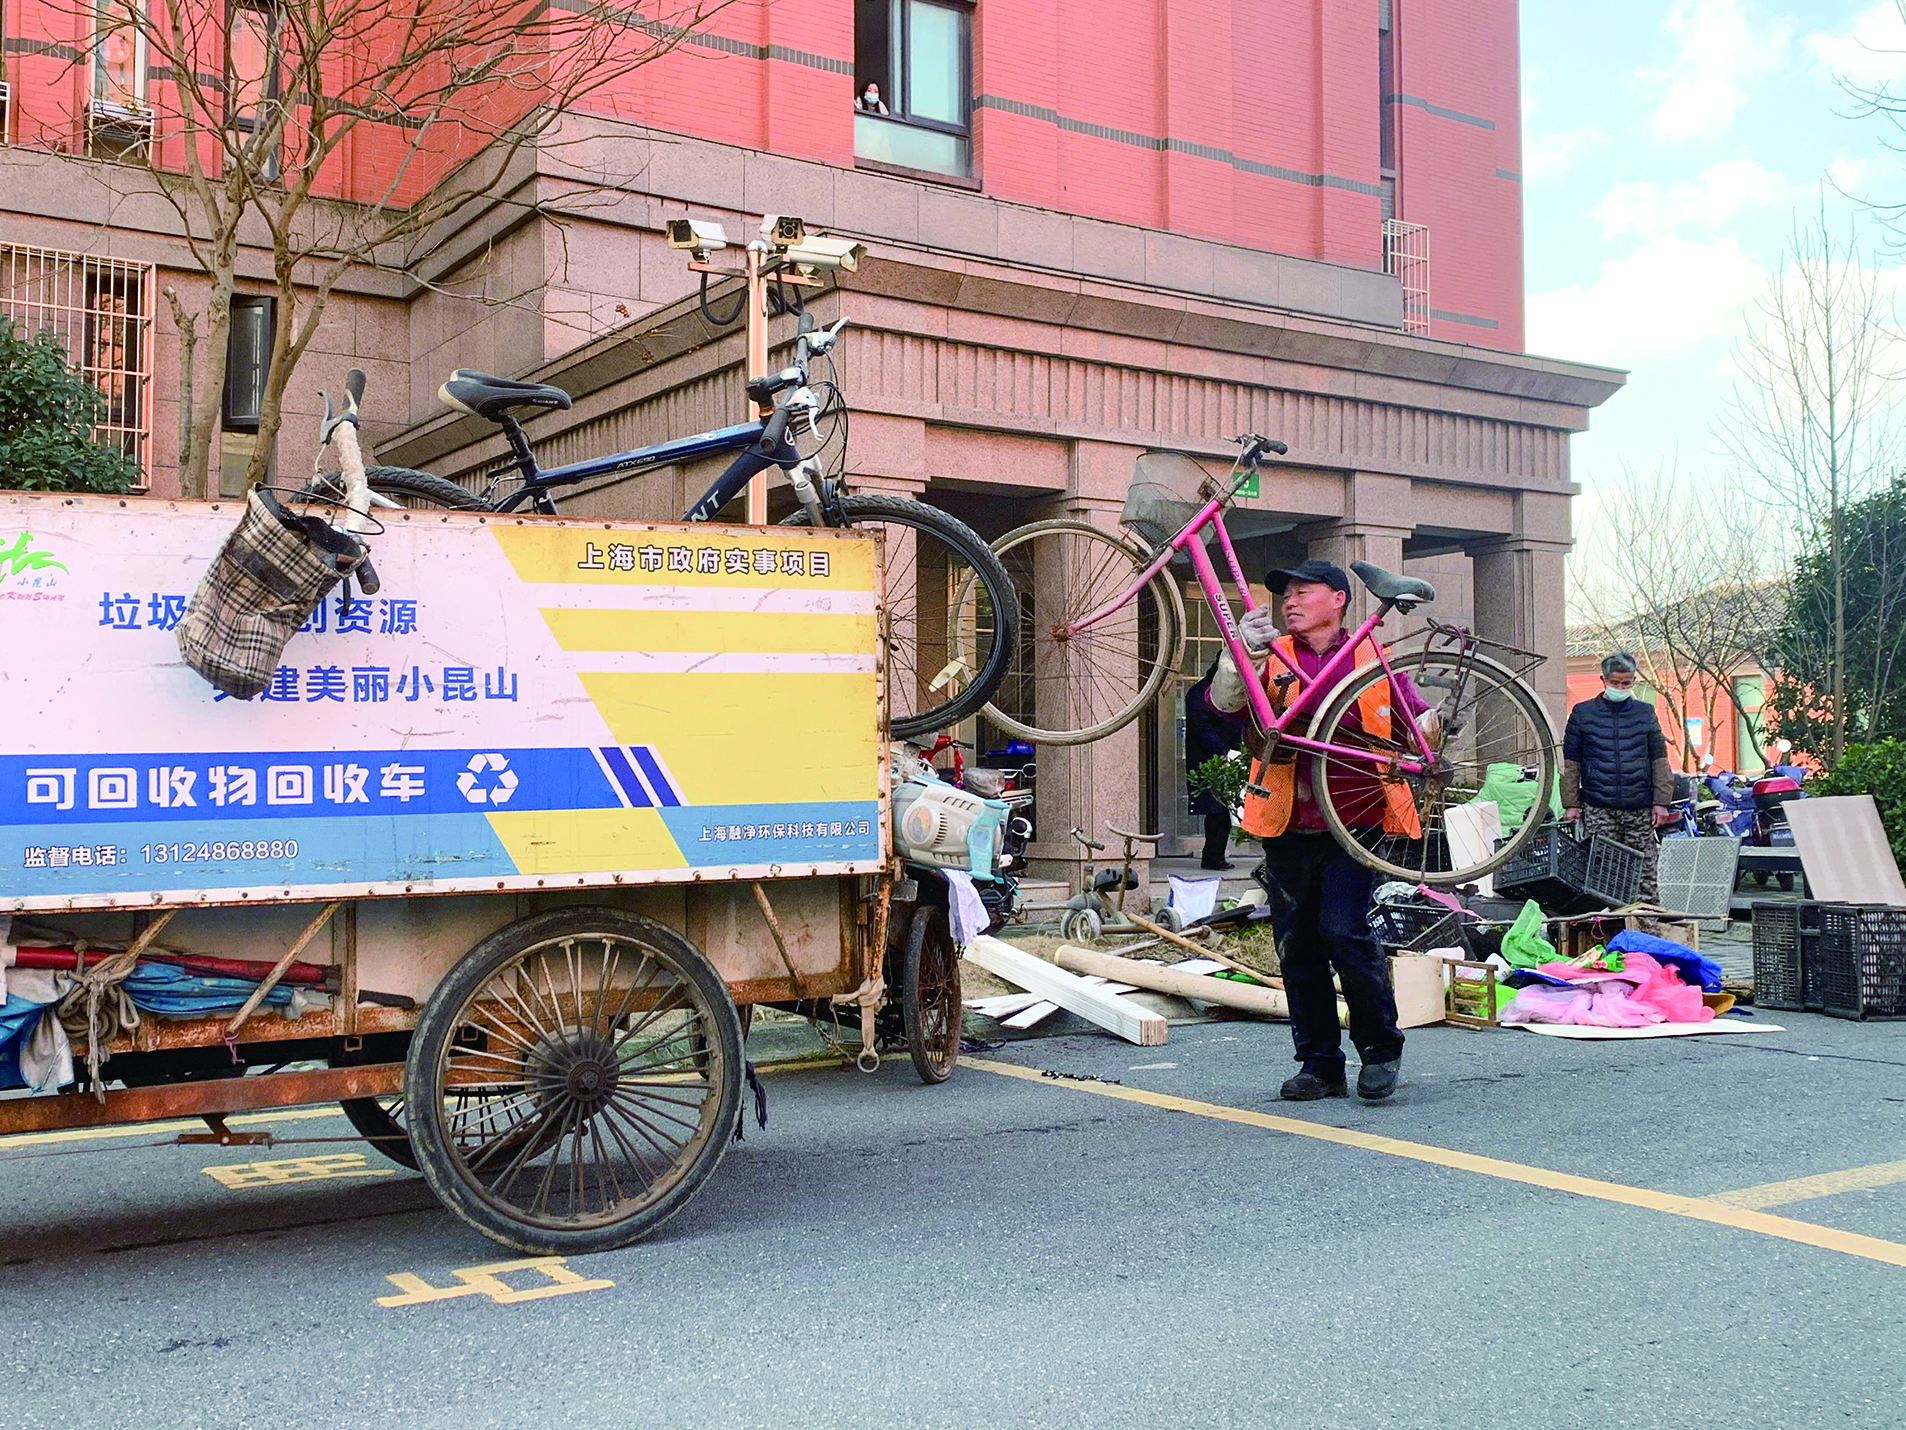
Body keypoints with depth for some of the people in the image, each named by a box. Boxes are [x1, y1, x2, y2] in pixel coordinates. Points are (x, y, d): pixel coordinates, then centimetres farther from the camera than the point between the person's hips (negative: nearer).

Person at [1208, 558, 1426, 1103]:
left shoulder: (1373, 659, 7)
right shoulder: (1274, 657, 10)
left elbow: (1420, 720, 12)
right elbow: (1224, 703, -5)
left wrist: (1428, 729, -11)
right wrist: (1243, 653, -21)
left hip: (1354, 825, -3)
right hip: (1289, 830, 3)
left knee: (1345, 931, -16)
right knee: (1296, 947, 5)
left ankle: (1381, 1048, 4)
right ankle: (1320, 1064, 17)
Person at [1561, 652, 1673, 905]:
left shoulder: (1645, 713, 11)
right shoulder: (1583, 713, 6)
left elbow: (1659, 759, 13)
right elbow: (1570, 762, 6)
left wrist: (1661, 801, 5)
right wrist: (1571, 804, 0)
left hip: (1640, 808, 2)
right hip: (1598, 810, -1)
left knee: (1644, 870, 2)